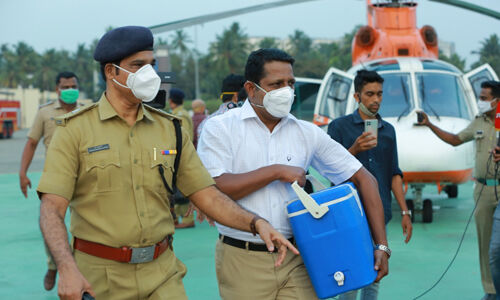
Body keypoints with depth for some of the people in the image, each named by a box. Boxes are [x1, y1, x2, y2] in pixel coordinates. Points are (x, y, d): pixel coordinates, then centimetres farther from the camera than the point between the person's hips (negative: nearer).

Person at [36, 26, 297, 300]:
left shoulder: (169, 129, 7)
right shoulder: (75, 130, -5)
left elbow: (207, 195, 6)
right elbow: (52, 209, -12)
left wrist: (256, 223, -10)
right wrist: (67, 268, -27)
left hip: (162, 275, 3)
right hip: (101, 277, -3)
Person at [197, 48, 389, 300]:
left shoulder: (308, 133, 5)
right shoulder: (220, 128, -3)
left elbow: (364, 178, 7)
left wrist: (381, 245, 0)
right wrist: (276, 171, -14)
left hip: (296, 259, 3)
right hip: (243, 260, -2)